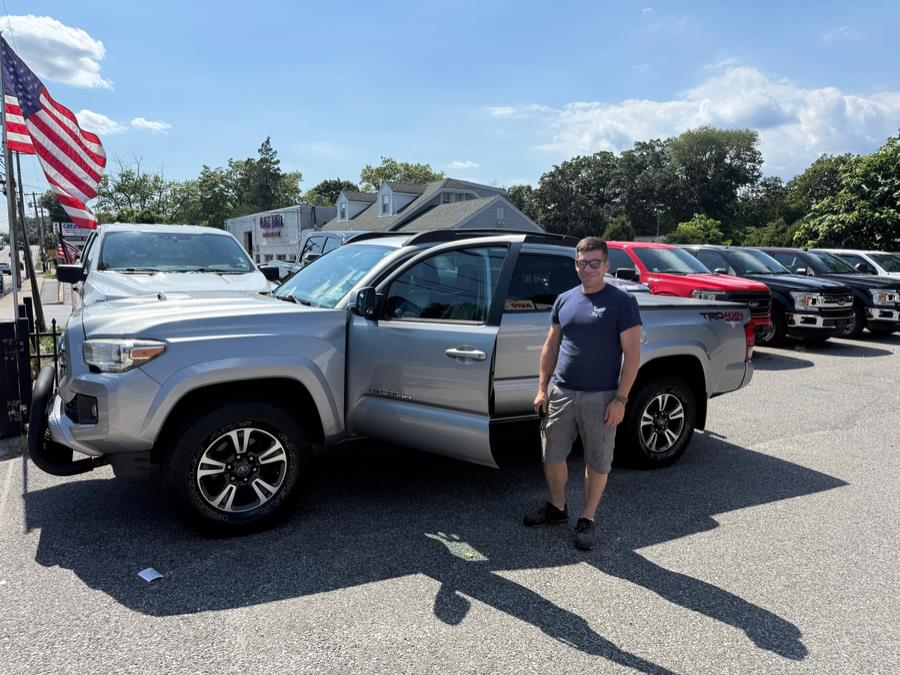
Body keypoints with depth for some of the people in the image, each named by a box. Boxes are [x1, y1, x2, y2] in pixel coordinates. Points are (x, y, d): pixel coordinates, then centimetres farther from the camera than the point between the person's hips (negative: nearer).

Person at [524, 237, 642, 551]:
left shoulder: (622, 303, -6)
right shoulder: (564, 300, 8)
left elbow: (632, 354, -8)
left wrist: (620, 399, -14)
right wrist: (543, 388, 7)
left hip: (600, 398, -4)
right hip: (560, 394, 4)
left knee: (597, 463, 8)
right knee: (552, 457, 12)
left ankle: (587, 520, 26)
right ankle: (557, 508, 34)